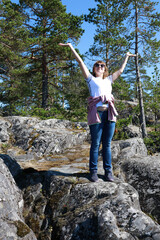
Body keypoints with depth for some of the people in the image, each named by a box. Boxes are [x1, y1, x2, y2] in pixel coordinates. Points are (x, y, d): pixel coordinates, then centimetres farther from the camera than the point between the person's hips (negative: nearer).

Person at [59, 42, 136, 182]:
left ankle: (108, 172, 10)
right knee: (96, 144, -2)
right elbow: (81, 62, 12)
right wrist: (71, 47, 10)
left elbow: (120, 71, 36)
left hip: (110, 113, 4)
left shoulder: (108, 80, 26)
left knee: (107, 144, 5)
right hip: (96, 113, -4)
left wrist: (127, 57, 47)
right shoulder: (91, 79, 15)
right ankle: (93, 172, 7)